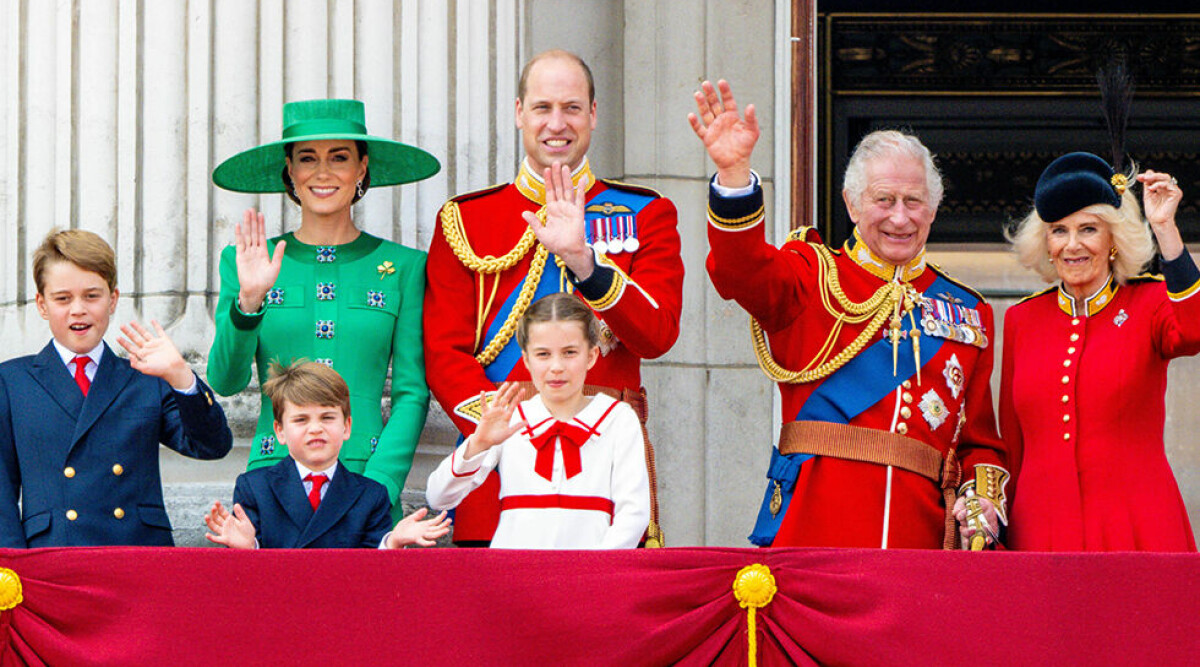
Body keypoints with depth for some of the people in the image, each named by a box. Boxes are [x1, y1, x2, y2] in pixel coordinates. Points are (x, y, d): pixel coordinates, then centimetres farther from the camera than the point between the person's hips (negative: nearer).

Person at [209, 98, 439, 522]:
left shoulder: (404, 268, 7)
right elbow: (225, 382, 1)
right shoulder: (245, 263, 8)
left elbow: (412, 393, 4)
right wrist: (247, 302, -15)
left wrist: (377, 488, -8)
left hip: (369, 475, 0)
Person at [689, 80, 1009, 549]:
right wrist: (733, 172, -29)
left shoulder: (967, 312, 18)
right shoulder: (814, 277, 9)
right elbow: (742, 272, -13)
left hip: (920, 533, 2)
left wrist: (983, 498, 0)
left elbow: (979, 439, 21)